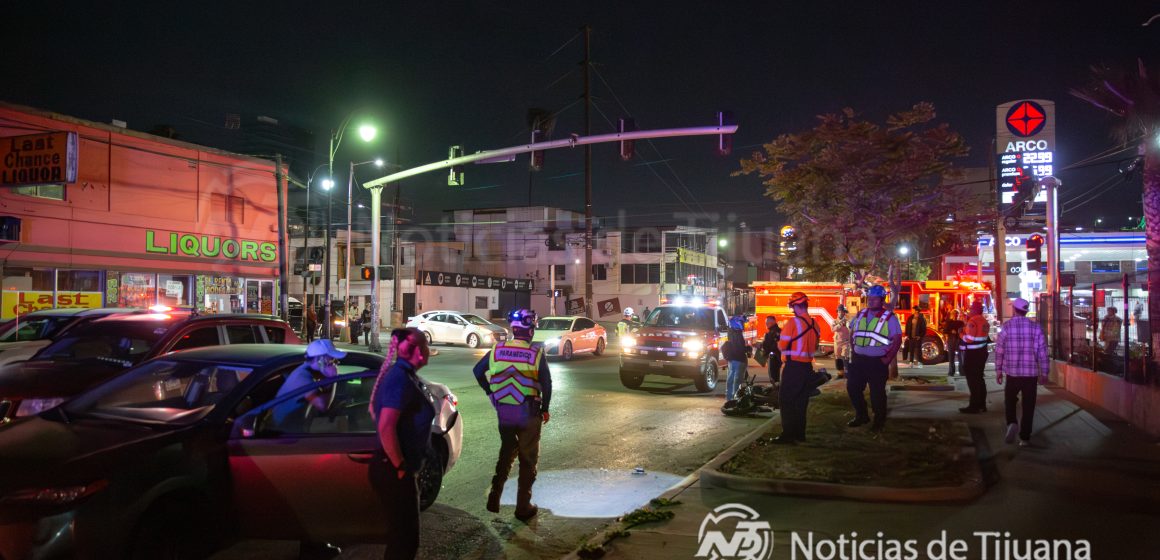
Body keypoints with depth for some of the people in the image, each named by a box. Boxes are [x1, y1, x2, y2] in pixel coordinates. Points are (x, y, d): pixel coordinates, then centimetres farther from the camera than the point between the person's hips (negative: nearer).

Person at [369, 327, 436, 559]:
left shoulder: (405, 375, 8)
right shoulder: (401, 378, -22)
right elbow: (386, 427, -32)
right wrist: (399, 467, -21)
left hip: (398, 470, 10)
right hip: (394, 473, -9)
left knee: (404, 535, 21)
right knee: (404, 539, 1)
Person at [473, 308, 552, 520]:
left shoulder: (498, 349, -1)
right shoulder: (536, 353, -9)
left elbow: (478, 371, 5)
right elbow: (546, 383, -9)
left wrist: (490, 392, 14)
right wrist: (545, 408, 3)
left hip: (503, 410, 3)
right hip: (528, 411, -3)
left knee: (507, 451, 22)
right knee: (528, 458, 9)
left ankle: (495, 495, 10)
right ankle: (523, 507, 14)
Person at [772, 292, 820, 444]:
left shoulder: (792, 323, -15)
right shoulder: (814, 324, 6)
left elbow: (782, 346, -13)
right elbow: (815, 347, 15)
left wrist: (778, 341, 7)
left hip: (793, 366, -7)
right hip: (808, 366, 7)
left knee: (787, 401, -1)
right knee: (801, 401, 14)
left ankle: (788, 434, -4)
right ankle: (800, 433, 18)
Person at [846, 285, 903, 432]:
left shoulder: (889, 317, -7)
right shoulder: (860, 315, 9)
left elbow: (897, 340, -9)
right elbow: (853, 335, 18)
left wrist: (888, 359, -15)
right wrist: (853, 352, 7)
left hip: (877, 362, -5)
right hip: (858, 360, 6)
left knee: (877, 392, 3)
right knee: (852, 388, 9)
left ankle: (879, 421, 18)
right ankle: (861, 416, 26)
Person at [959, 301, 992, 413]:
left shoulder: (973, 321, -18)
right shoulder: (984, 321, 10)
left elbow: (969, 339, -23)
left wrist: (962, 333, -4)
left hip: (972, 353, -9)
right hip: (982, 352, 9)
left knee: (972, 379, -5)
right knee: (979, 378, 16)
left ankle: (974, 406, -5)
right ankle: (981, 404, 21)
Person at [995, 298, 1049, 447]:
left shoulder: (1006, 327, -4)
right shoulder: (1035, 327, -2)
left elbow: (999, 351, -1)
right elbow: (1042, 352, -2)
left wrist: (998, 370, 10)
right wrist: (1044, 373, 6)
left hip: (1012, 372, 0)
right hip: (1031, 373, 0)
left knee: (1010, 400, 18)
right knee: (1028, 406, 8)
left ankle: (1012, 423, -7)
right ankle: (1025, 437, 9)